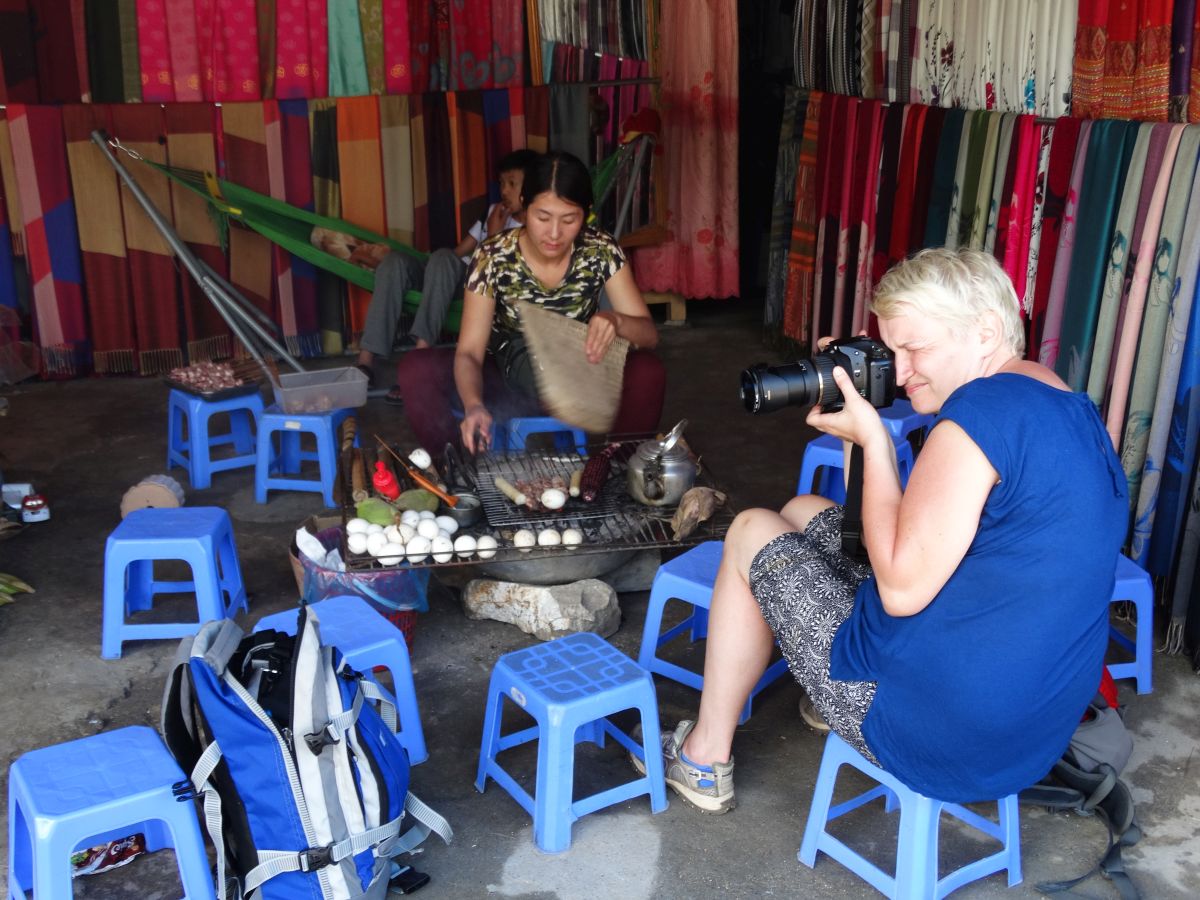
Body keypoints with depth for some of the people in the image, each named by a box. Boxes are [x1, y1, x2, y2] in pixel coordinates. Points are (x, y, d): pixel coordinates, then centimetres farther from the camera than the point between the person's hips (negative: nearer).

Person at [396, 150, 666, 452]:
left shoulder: (601, 251, -16)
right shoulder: (493, 258, -20)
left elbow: (649, 333, -16)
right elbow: (469, 352, -23)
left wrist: (615, 321, -40)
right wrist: (474, 405, -46)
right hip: (509, 379, 0)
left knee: (647, 371, -30)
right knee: (415, 370, -25)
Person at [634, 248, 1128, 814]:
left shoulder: (984, 407, -23)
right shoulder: (1065, 403, 7)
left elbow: (902, 589, -24)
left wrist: (873, 441, -15)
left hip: (944, 734, -9)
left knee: (752, 533, 8)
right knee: (803, 513, 21)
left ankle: (705, 760, 20)